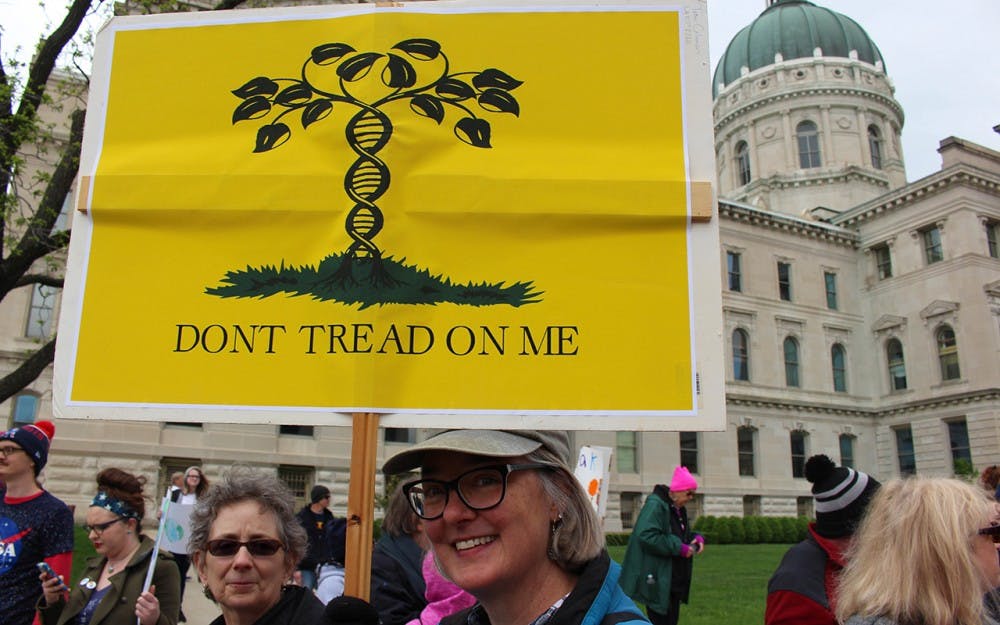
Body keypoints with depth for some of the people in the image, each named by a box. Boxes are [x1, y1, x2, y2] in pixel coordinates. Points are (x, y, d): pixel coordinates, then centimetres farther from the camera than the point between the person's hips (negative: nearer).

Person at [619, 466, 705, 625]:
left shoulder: (679, 509, 13)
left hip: (674, 580, 9)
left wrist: (696, 537, 3)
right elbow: (645, 536, -28)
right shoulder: (655, 505, -17)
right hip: (657, 581, -9)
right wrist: (678, 548, -24)